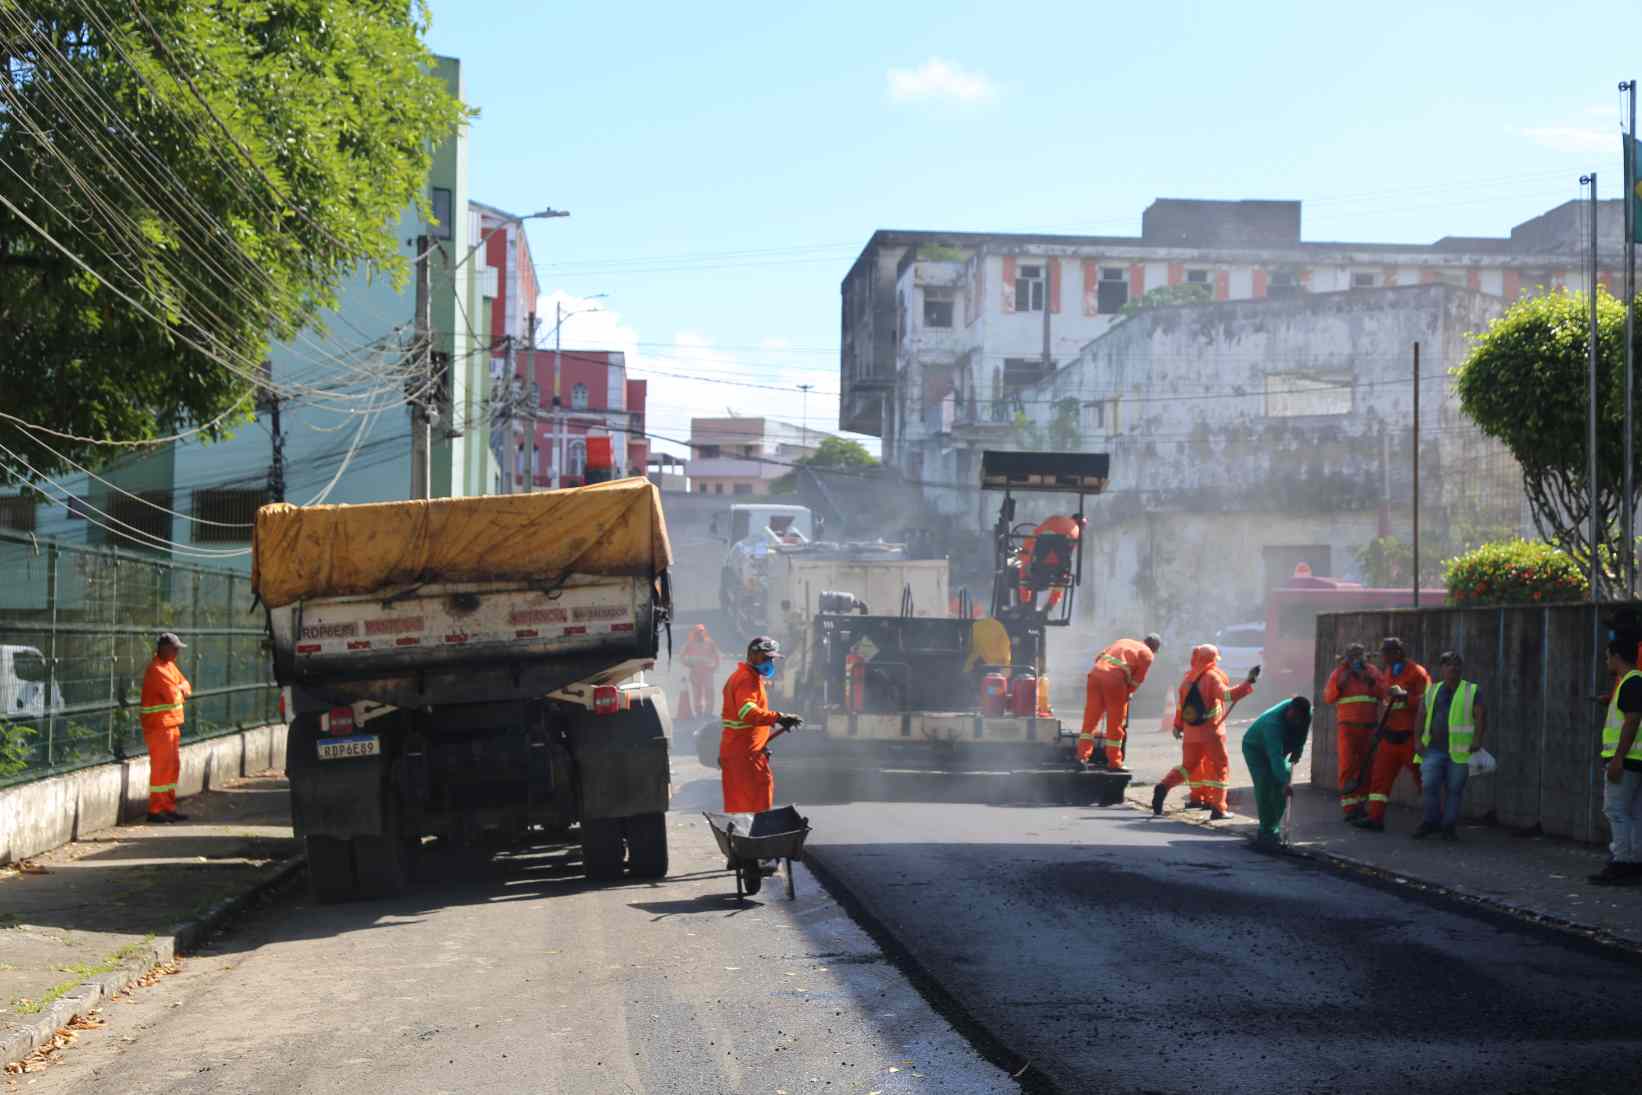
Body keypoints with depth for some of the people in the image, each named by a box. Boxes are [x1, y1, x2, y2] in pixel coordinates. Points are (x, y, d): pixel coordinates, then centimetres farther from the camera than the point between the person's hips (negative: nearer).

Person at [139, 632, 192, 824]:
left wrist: (180, 689, -8)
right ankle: (155, 810, -3)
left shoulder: (170, 665, 14)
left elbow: (186, 686, 14)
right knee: (161, 768, -7)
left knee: (173, 766, 13)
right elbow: (173, 695, -22)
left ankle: (169, 808, 20)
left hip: (171, 724, 10)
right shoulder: (156, 670, -17)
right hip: (159, 726, -10)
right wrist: (180, 691, -1)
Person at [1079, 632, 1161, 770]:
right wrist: (1127, 693, 21)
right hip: (1115, 679, -5)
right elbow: (1138, 679, 7)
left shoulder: (1124, 641, 29)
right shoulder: (1147, 654, 13)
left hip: (1096, 672, 5)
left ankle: (1083, 756, 5)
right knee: (1116, 723, 5)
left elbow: (1099, 656, 26)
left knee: (1090, 718, 9)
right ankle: (1114, 763, 9)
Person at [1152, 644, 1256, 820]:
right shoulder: (1212, 676, -11)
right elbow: (1226, 695, -24)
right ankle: (1218, 808, -2)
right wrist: (1248, 682, -25)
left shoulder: (1187, 678, 7)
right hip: (1211, 732, -5)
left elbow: (1180, 704, 15)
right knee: (1221, 766, 6)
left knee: (1188, 766, 18)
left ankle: (1164, 786, -7)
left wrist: (1178, 725, 27)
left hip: (1190, 733, 5)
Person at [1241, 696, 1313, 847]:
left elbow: (1302, 734, 3)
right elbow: (1275, 756, -49)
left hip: (1281, 748, 7)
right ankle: (1266, 832, -14)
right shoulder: (1273, 722, -43)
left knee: (1280, 790, -2)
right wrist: (1286, 782, -55)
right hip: (1255, 748, -7)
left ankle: (1273, 829, 9)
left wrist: (1296, 752, -2)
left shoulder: (1306, 714, -22)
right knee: (1264, 787, -19)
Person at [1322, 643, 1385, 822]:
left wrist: (1371, 681, -12)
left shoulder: (1373, 672, 7)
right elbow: (1328, 697, -4)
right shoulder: (1339, 673, 1)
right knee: (1348, 764, -10)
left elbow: (1384, 694, 0)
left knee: (1365, 766, 6)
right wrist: (1338, 684, -18)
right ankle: (1349, 807, -10)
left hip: (1369, 726, 3)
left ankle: (1358, 803, 17)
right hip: (1347, 726, -3)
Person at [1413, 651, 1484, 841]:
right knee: (1429, 785, -8)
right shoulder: (1432, 691, 14)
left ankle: (1449, 826, 11)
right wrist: (1418, 740, 0)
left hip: (1459, 751, -2)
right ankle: (1431, 822, 6)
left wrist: (1477, 740, -17)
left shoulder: (1471, 692, 5)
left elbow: (1479, 717, -3)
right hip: (1433, 748, 2)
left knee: (1454, 789, 1)